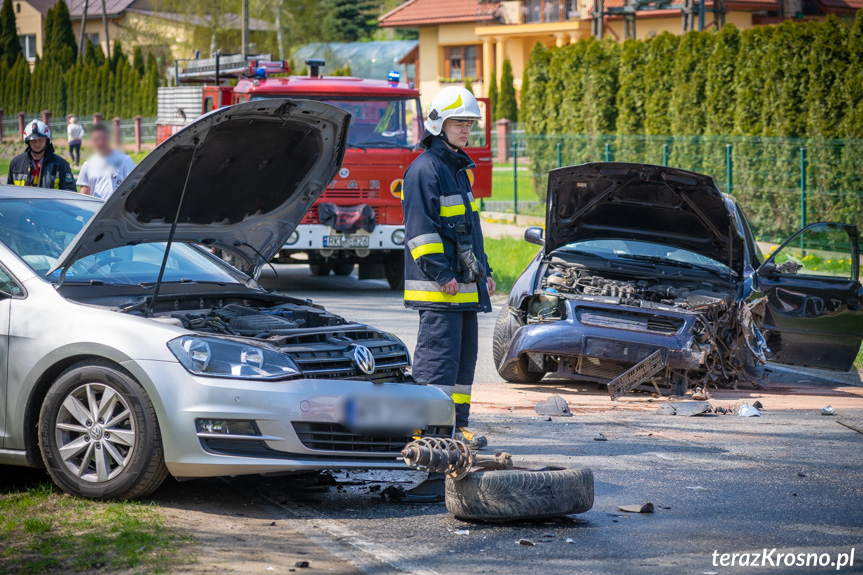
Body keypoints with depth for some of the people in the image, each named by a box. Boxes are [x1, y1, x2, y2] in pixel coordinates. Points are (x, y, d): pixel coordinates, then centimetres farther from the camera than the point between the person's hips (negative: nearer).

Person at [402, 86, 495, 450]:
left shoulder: (460, 170, 19)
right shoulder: (426, 169, -11)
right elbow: (421, 227, -17)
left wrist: (484, 271, 21)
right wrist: (442, 274, -21)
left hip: (466, 284, 10)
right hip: (438, 287, -10)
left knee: (464, 355, 11)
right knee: (439, 352, -10)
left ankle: (457, 424, 17)